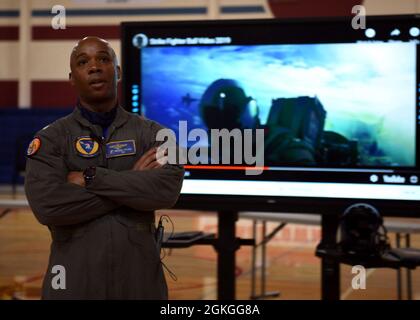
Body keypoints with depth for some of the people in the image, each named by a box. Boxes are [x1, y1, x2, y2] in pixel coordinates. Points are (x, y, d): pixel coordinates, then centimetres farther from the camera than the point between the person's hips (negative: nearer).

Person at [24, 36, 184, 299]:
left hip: (140, 274, 1)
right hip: (75, 277, -1)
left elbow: (168, 190, -16)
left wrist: (90, 177, -15)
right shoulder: (51, 139, -1)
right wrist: (131, 182, -13)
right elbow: (47, 205, -17)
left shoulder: (152, 133, 2)